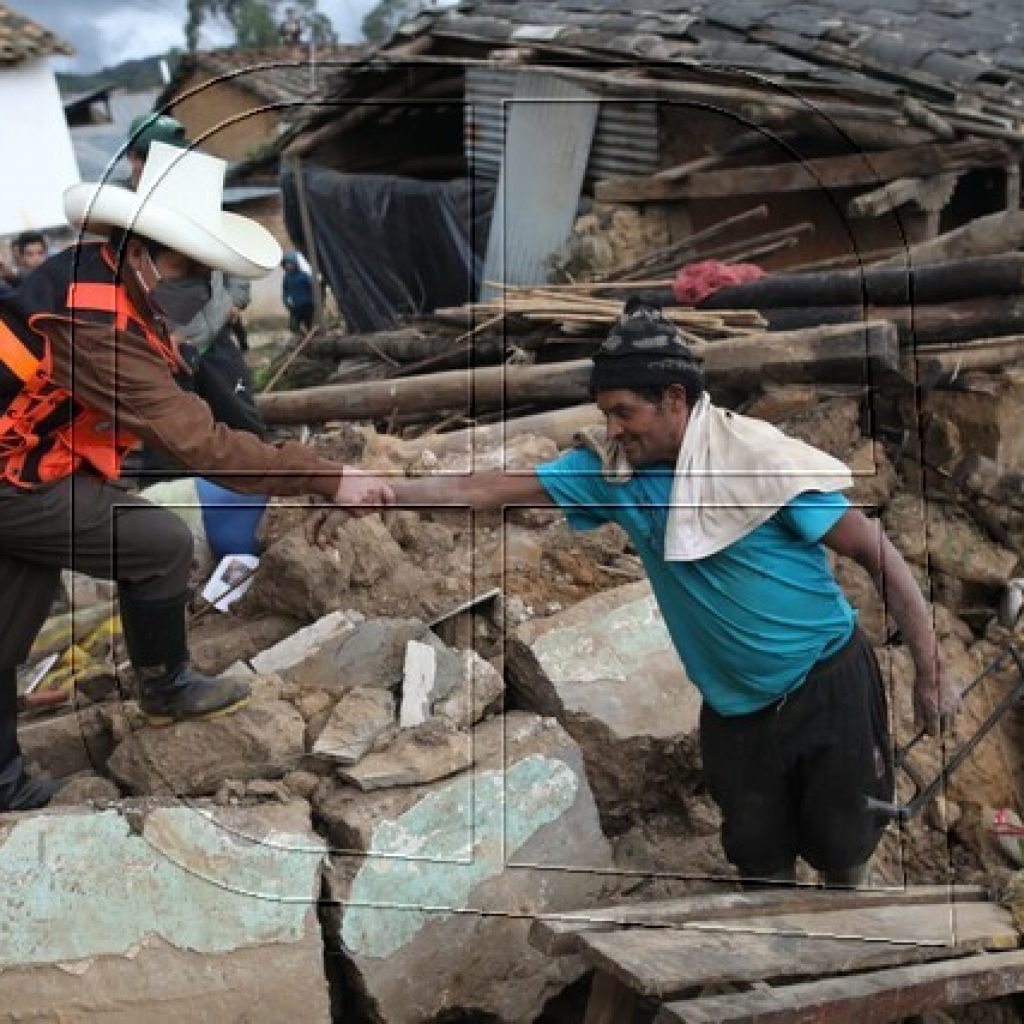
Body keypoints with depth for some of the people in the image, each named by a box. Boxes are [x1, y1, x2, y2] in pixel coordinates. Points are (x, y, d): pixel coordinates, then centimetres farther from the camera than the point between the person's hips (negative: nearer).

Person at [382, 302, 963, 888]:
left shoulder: (763, 459, -20)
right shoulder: (611, 470, -8)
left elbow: (878, 554, -15)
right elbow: (490, 491, -9)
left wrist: (931, 675, -14)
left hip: (828, 685, -4)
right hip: (734, 705, 4)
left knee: (844, 846, 12)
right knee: (758, 855, 16)